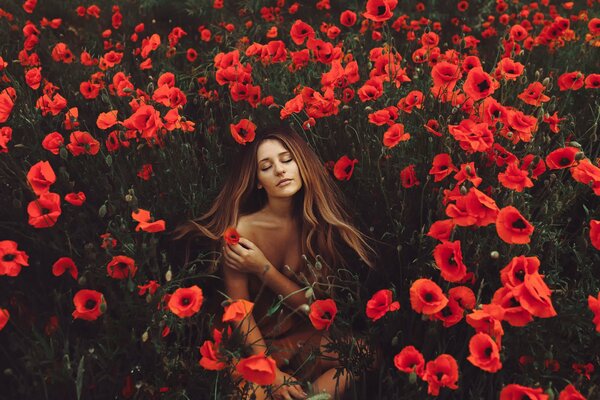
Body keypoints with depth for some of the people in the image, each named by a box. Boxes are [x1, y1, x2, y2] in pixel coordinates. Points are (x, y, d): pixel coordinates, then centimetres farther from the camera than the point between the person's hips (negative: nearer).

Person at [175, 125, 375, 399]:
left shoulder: (317, 221, -6)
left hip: (305, 336, 3)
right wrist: (271, 371, -21)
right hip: (258, 344, -2)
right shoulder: (242, 229, -15)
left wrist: (262, 268, -18)